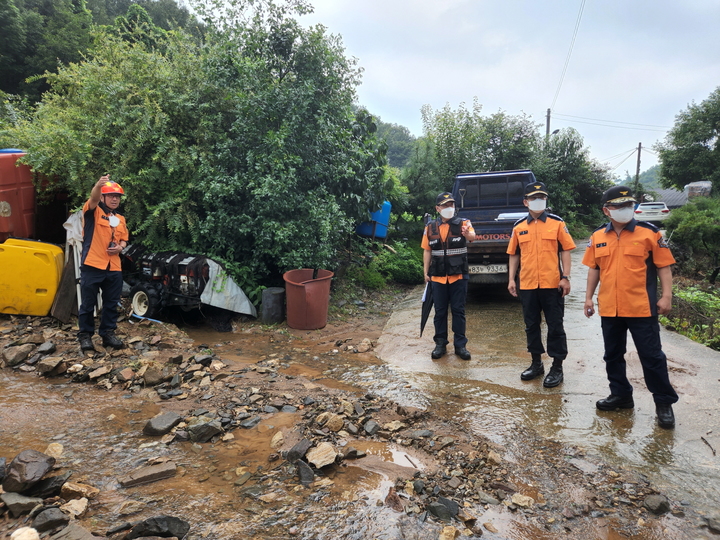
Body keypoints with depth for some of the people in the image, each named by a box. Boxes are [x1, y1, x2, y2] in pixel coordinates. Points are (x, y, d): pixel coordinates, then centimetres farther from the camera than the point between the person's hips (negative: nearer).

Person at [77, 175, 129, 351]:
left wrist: (120, 247, 0)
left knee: (111, 304, 10)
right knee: (88, 303, 2)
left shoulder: (120, 219, 17)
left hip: (114, 268, 5)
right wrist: (98, 185, -43)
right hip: (92, 266, -5)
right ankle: (85, 335, 13)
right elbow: (93, 199, -21)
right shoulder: (93, 212, 0)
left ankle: (108, 333, 20)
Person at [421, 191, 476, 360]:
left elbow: (472, 236, -24)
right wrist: (426, 272, 3)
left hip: (459, 276, -2)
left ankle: (460, 345, 14)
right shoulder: (430, 227, 4)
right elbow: (427, 251, 8)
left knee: (458, 311, 5)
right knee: (440, 312, 8)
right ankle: (440, 344, 18)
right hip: (437, 277, 2)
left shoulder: (463, 223, -3)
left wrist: (467, 234, -48)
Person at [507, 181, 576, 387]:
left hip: (552, 284, -3)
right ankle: (536, 363, 26)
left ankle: (557, 368, 14)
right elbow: (514, 254, 12)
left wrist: (566, 278, -8)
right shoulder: (519, 226, 7)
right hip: (527, 285, 3)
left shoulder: (557, 223, 0)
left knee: (555, 326, 4)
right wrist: (511, 279, 5)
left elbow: (565, 251, -1)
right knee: (531, 325, 12)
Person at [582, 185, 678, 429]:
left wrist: (666, 296, -9)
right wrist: (589, 297, 8)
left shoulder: (649, 232, -4)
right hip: (609, 308, 4)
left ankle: (664, 403, 17)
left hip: (641, 308, -4)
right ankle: (620, 394, 30)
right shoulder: (597, 237, 5)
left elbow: (664, 265, -2)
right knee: (613, 355, 14)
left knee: (652, 356, 3)